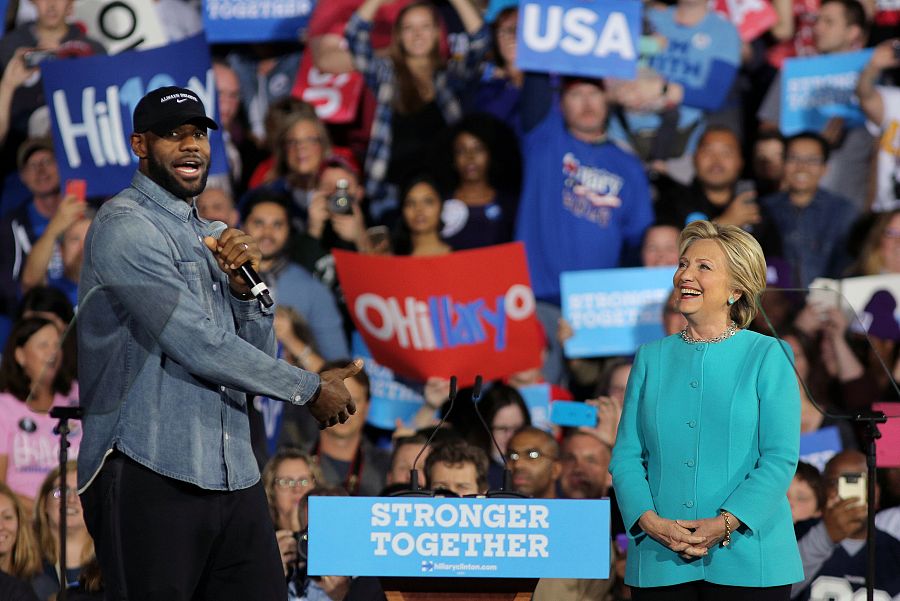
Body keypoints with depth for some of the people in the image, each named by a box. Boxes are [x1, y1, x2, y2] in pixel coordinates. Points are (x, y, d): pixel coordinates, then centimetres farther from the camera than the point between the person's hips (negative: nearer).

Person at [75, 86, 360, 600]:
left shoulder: (210, 237, 20)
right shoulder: (125, 226, -7)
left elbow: (259, 355, 17)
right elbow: (200, 345, -14)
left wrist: (246, 287, -2)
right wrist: (310, 389, -7)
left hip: (234, 475, 7)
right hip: (151, 475, -7)